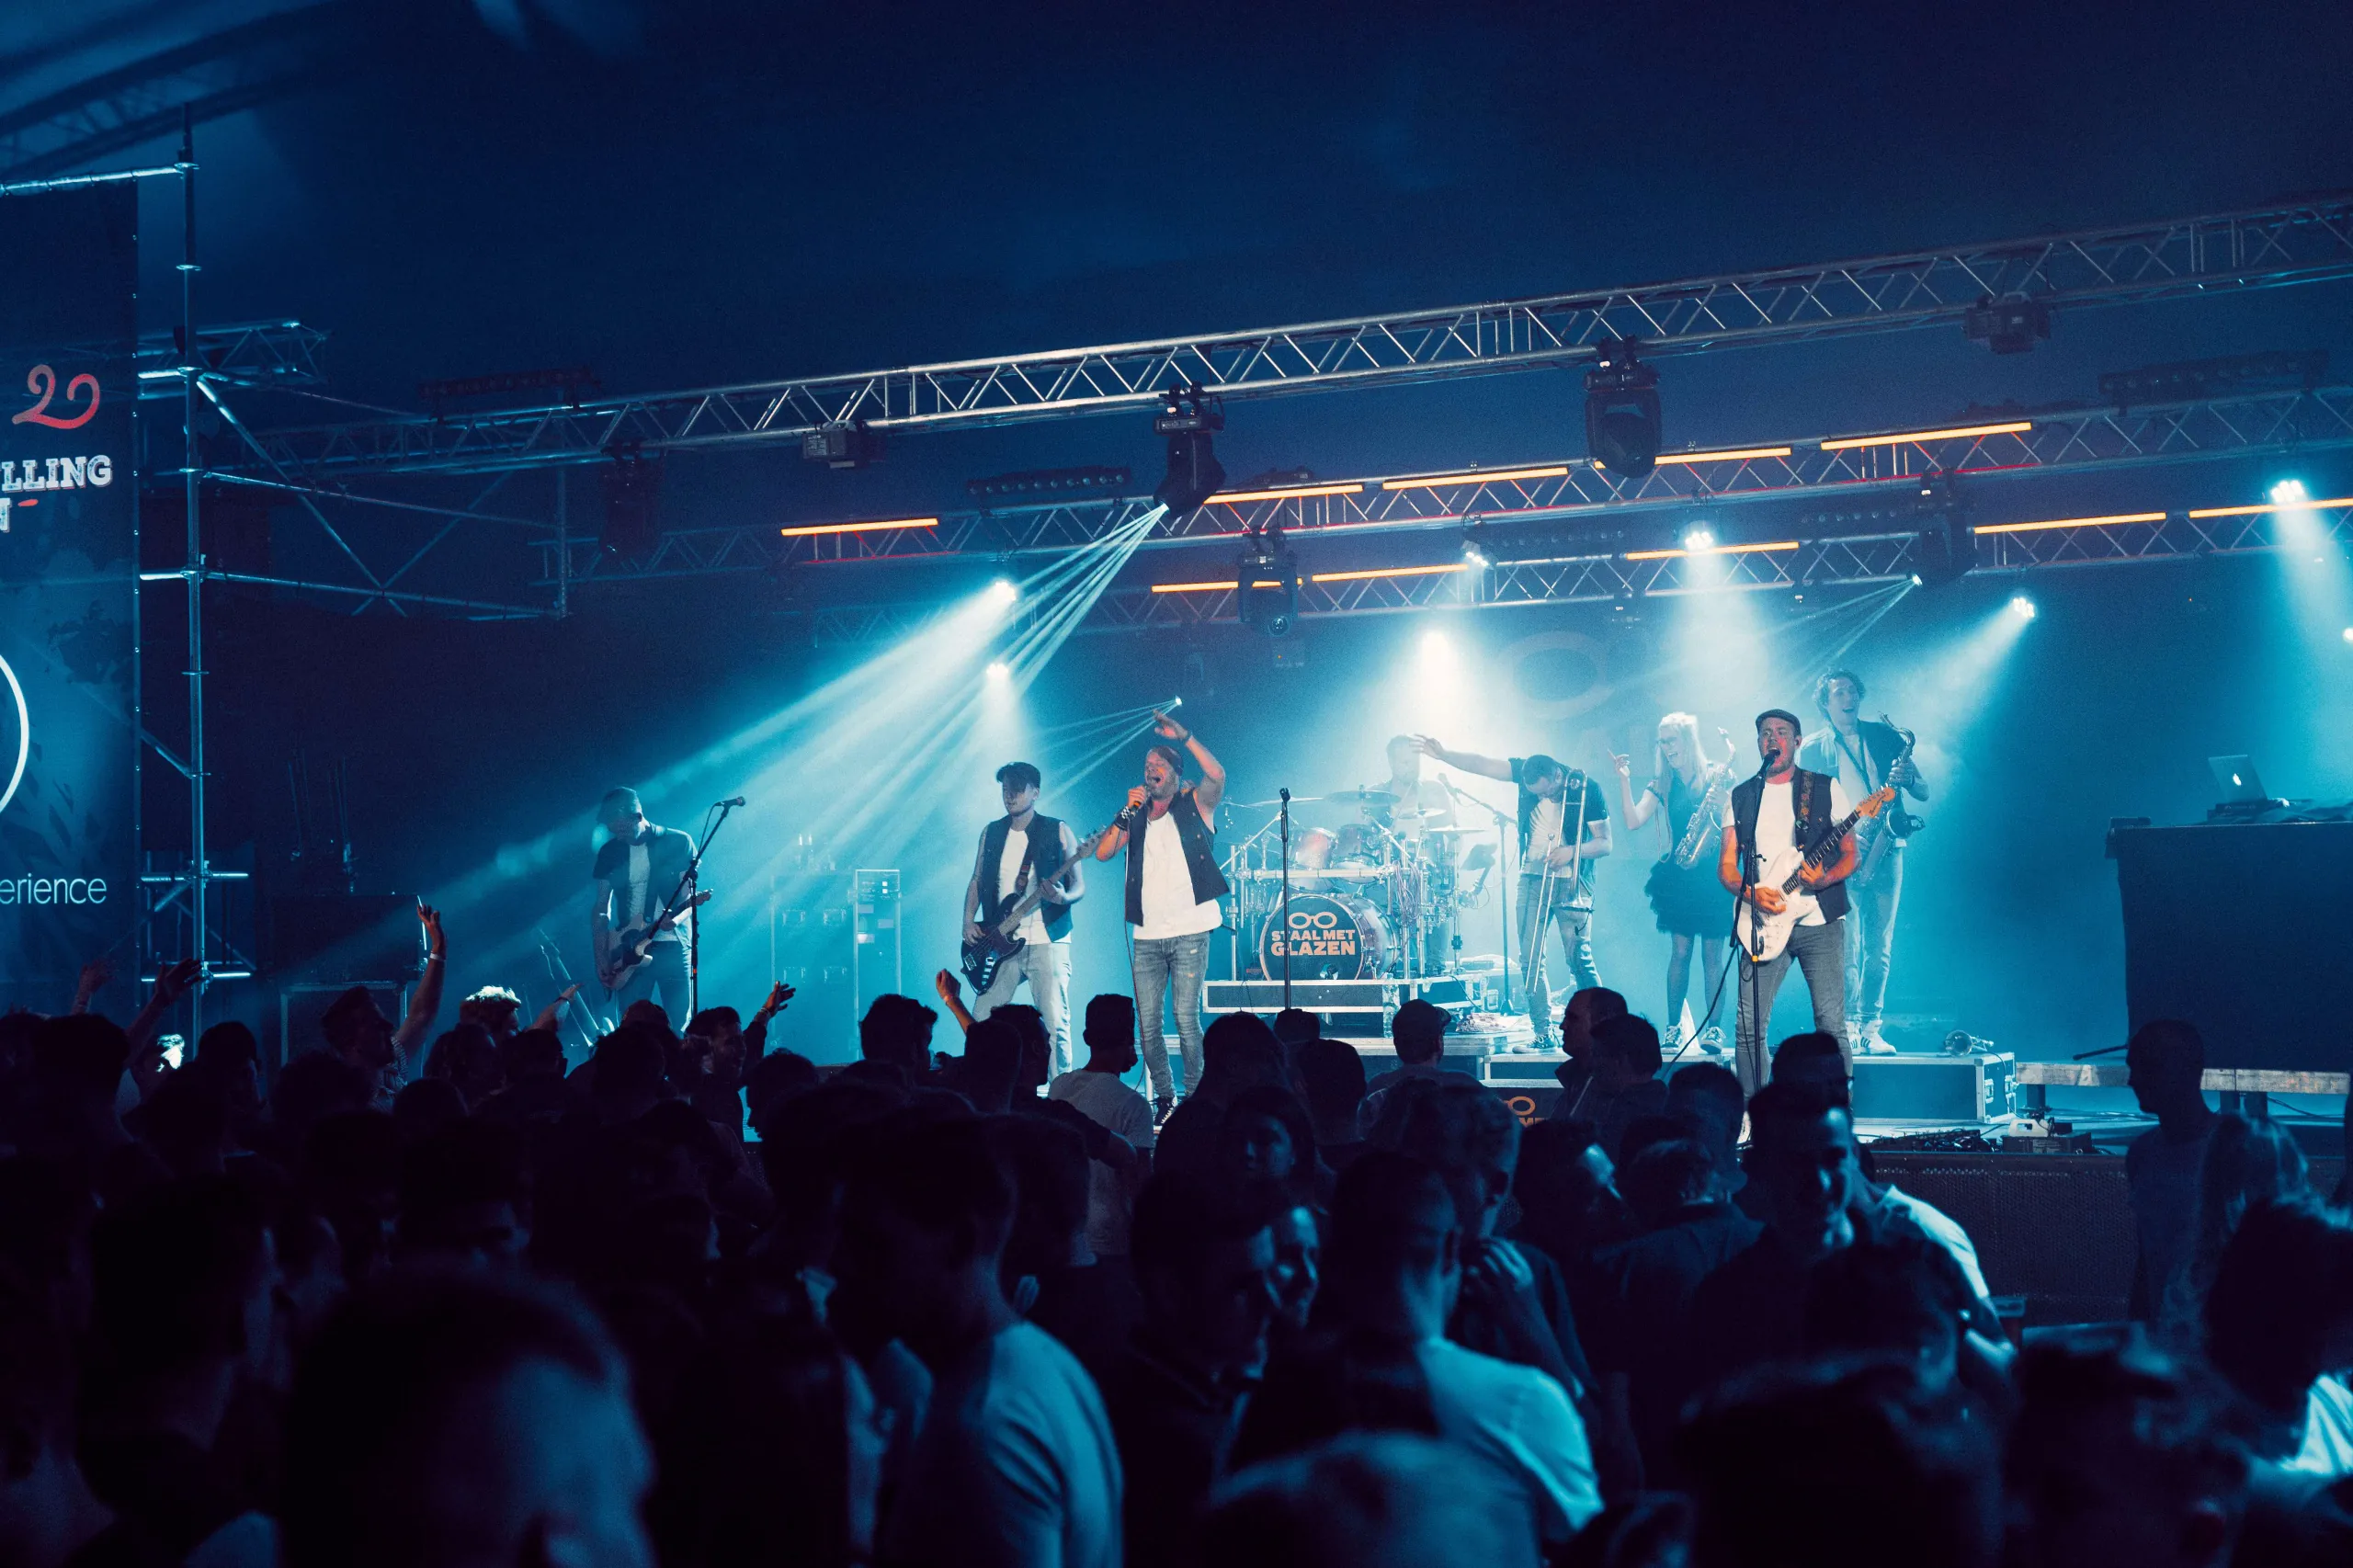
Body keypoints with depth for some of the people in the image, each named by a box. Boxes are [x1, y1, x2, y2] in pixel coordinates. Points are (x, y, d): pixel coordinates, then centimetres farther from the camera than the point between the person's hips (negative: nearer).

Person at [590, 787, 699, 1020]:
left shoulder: (678, 843, -1)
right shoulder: (610, 852, 9)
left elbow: (689, 894, -1)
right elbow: (600, 908, 9)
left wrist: (676, 919, -23)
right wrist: (601, 958, 0)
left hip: (672, 946, -3)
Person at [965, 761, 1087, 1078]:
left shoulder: (1058, 832, 2)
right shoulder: (991, 833, 13)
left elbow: (1080, 885, 2)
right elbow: (977, 881, 17)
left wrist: (1063, 897, -20)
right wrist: (969, 921, 1)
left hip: (1047, 942, -3)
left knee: (1055, 1024, -7)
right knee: (981, 1020, -1)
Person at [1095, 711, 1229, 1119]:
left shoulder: (1196, 804, 6)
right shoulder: (1138, 818, 15)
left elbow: (1217, 775, -14)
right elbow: (1103, 852, 4)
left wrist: (1183, 736, -18)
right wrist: (1128, 812, -5)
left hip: (1189, 931, -4)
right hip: (1147, 935, 4)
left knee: (1187, 1017, -9)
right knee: (1147, 1023, 1)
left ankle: (1196, 1096, 0)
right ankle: (1164, 1098, 11)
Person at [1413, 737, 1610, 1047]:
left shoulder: (1588, 791, -10)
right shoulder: (1526, 773, -1)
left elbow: (1604, 844, -6)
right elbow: (1480, 764, -5)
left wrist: (1571, 851, -22)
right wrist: (1442, 755, -18)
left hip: (1572, 884, -4)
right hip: (1533, 879, 4)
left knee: (1579, 959, -9)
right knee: (1530, 959, -2)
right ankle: (1543, 1031, 2)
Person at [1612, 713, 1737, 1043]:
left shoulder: (1716, 775, 2)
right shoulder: (1662, 783, 9)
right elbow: (1634, 820, -3)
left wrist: (1722, 803, -21)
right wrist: (1624, 780, -9)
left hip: (1713, 873, -2)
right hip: (1678, 875, 2)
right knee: (1680, 949, -2)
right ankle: (1673, 1026, 2)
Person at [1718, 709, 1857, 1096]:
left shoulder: (1826, 788, 6)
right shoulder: (1741, 797, 13)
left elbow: (1850, 854, 4)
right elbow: (1726, 866, 10)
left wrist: (1824, 879, -16)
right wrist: (1751, 892, -10)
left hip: (1819, 922, -2)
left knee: (1831, 1024, -8)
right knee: (1749, 1027, -5)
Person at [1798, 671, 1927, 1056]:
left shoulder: (1885, 736, 13)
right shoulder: (1812, 748, 7)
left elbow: (1923, 791, 10)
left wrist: (1906, 778, -13)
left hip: (1885, 851, 3)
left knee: (1879, 945, 1)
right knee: (1847, 945, -12)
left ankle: (1870, 1028, 4)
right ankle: (1849, 1025, -11)